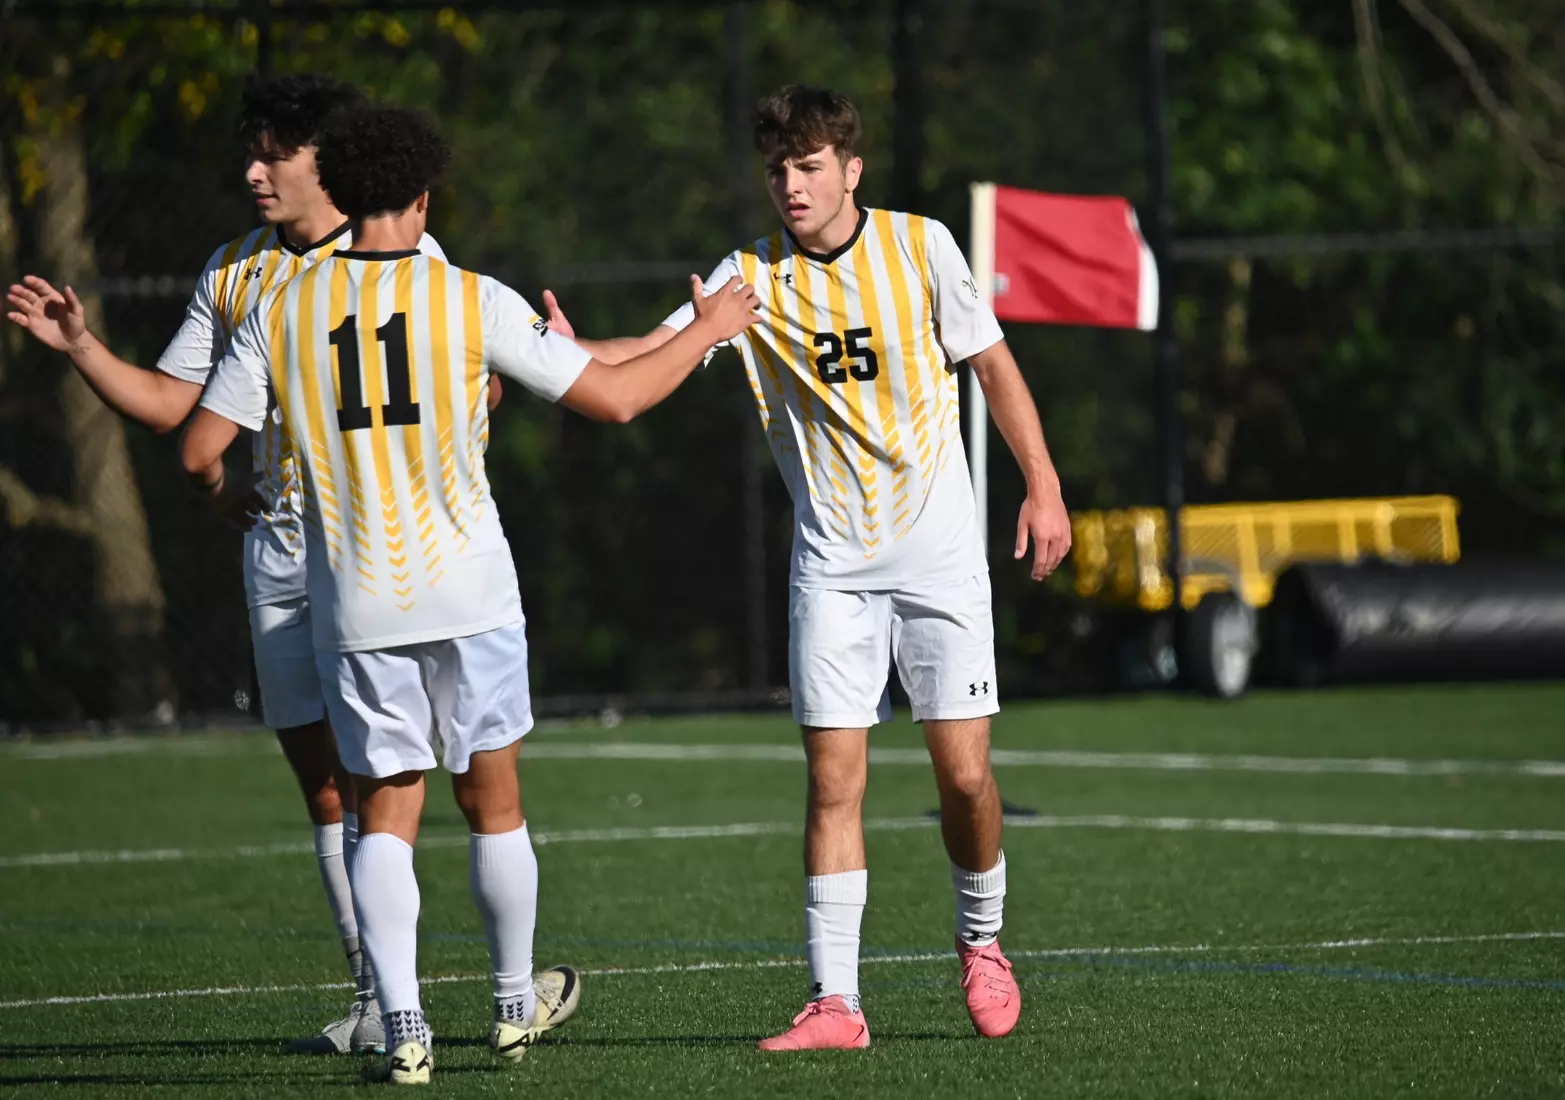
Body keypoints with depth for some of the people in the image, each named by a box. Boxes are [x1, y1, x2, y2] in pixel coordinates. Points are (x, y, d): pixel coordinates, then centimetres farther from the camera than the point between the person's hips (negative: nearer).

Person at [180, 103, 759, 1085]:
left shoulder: (282, 313, -1)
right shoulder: (473, 301, -6)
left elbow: (201, 450, 1)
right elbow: (613, 397, -2)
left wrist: (226, 491, 26)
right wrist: (707, 333, 14)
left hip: (354, 605, 1)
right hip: (468, 595, -1)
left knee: (387, 811, 5)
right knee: (493, 802, 13)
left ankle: (402, 1026, -8)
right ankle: (514, 1006, 26)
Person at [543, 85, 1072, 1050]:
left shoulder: (920, 245, -3)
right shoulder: (753, 277, -3)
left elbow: (992, 361, 5)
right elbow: (659, 349, -14)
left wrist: (1043, 485, 2)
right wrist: (575, 350, -34)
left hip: (940, 557, -1)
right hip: (832, 564, 1)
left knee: (965, 774, -5)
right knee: (833, 779, -5)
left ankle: (982, 942, 22)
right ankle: (835, 1001, -3)